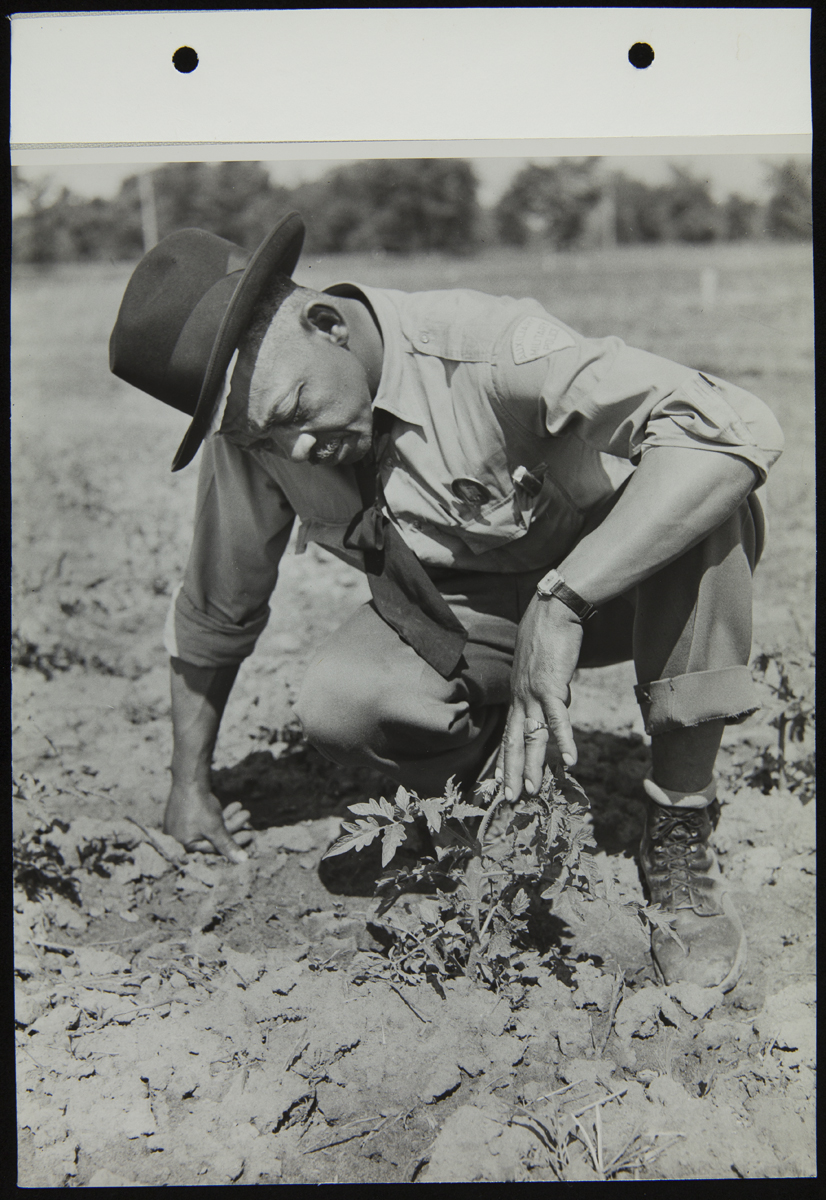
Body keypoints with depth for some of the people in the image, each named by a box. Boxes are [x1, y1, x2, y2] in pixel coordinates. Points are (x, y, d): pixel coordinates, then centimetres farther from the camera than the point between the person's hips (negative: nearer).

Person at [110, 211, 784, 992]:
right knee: (335, 708, -26)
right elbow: (213, 612, 1)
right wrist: (188, 783, 5)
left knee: (704, 489, -36)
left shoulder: (486, 348, -33)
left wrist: (562, 601, -48)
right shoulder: (251, 434, -16)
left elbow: (739, 429, -43)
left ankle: (680, 831, -21)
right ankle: (496, 769, 7)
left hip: (619, 571, -3)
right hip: (464, 610, 3)